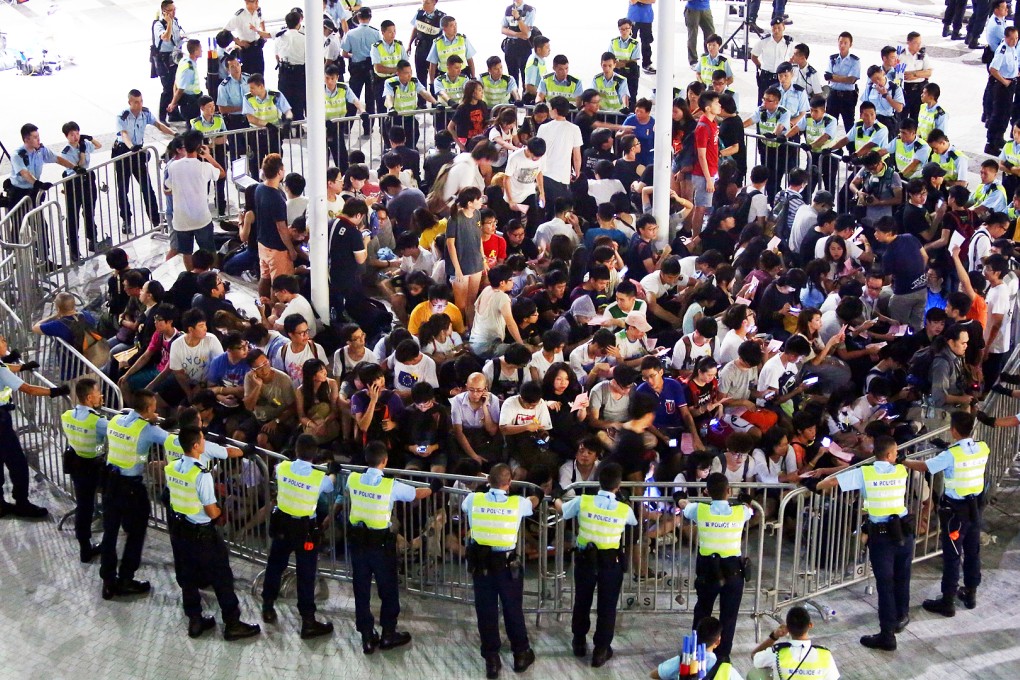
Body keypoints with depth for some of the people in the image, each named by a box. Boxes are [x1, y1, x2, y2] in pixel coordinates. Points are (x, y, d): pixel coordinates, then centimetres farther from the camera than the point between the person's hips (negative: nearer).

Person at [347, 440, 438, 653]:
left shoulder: (353, 479, -6)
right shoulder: (391, 485, -16)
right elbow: (417, 494, 1)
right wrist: (433, 488, 23)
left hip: (357, 539, 4)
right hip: (381, 542, -3)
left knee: (361, 590, 11)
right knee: (388, 589, 13)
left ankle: (367, 637, 16)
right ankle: (388, 634, 22)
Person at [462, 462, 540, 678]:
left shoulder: (474, 500, -7)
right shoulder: (517, 503, -9)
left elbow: (464, 505, 20)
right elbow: (533, 502, 17)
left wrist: (481, 489, 40)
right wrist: (538, 493, 42)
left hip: (481, 564, 1)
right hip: (508, 565, -1)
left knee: (486, 613, 10)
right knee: (513, 611, 15)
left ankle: (492, 661, 18)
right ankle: (521, 655, 30)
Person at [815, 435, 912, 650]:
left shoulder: (864, 473, -7)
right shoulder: (901, 471, 2)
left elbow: (833, 481, -7)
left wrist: (815, 487, 11)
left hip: (881, 534, -3)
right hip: (904, 530, 3)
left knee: (885, 583, -1)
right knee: (902, 577, 22)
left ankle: (887, 635, 0)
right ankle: (901, 616, 42)